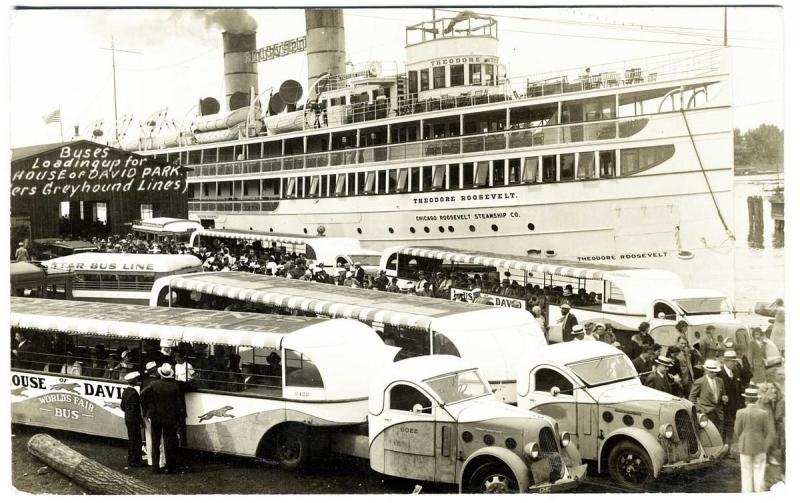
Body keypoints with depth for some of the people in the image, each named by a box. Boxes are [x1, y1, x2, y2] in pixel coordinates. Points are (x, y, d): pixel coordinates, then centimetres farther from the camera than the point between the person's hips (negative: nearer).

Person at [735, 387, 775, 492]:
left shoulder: (741, 413, -13)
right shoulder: (763, 413, -10)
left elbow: (737, 432, -4)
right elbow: (771, 434, -6)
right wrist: (765, 448, 5)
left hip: (745, 447, -1)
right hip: (759, 447, 1)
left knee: (747, 473, 8)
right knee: (759, 473, 10)